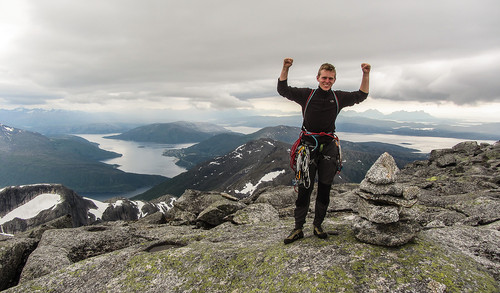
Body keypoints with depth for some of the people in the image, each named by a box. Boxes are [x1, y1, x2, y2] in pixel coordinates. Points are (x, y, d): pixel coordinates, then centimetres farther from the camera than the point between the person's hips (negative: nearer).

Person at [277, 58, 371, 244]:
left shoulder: (338, 97, 8)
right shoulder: (306, 95, 1)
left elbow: (360, 96, 19)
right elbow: (283, 90, 1)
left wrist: (366, 75, 7)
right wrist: (285, 69, -12)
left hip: (329, 146, 3)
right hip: (309, 145, -3)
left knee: (325, 189, 8)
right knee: (304, 189, -2)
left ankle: (318, 226, 23)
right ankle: (298, 229, 8)